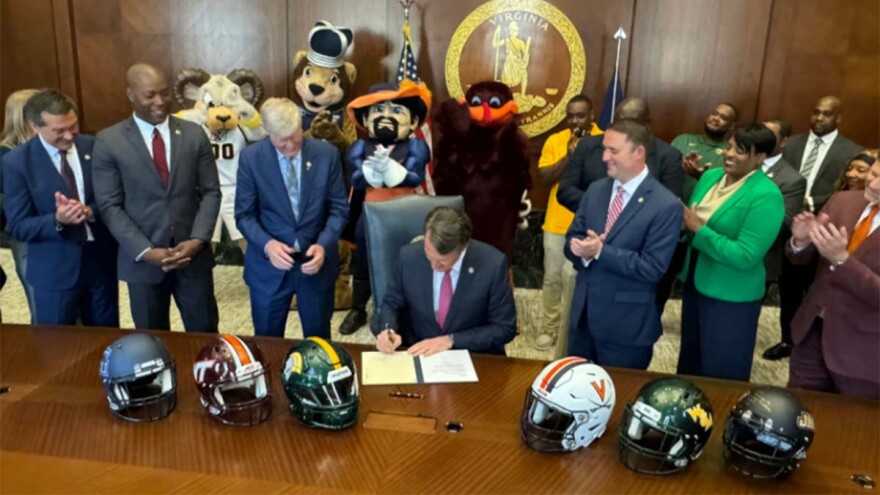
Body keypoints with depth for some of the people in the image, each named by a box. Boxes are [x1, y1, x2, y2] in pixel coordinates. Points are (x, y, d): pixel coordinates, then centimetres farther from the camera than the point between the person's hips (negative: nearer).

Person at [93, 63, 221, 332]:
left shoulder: (194, 134, 1)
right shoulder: (109, 141, -4)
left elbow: (211, 192, 2)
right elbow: (110, 206, -6)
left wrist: (197, 240, -12)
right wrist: (146, 251, -15)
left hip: (193, 254, 1)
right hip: (142, 259, -1)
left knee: (205, 334, 11)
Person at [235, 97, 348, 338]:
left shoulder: (327, 153, -6)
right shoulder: (251, 157, -8)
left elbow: (339, 208, -2)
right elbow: (244, 214, -4)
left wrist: (323, 245, -18)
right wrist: (267, 244, -22)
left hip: (317, 262, 1)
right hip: (269, 266, 0)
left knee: (318, 342, 16)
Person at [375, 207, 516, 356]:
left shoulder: (493, 264, -17)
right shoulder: (409, 256, -10)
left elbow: (504, 328, -9)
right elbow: (391, 304, 6)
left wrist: (450, 341, -17)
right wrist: (388, 330, -15)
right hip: (417, 353, 1)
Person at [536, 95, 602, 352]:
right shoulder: (555, 140, 2)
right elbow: (544, 178, -6)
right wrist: (568, 156, -16)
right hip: (556, 221, 3)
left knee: (573, 276, 0)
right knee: (552, 276, 11)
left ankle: (570, 331, 17)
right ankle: (549, 327, 26)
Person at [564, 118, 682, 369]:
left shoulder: (666, 206, -15)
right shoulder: (595, 190, 4)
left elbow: (652, 268, -19)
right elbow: (572, 239, 6)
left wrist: (600, 251, -24)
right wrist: (582, 249, -18)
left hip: (626, 325, -5)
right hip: (582, 314, 6)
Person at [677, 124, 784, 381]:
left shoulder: (765, 196, -19)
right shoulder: (710, 176, 2)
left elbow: (745, 257, -24)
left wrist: (699, 230, -23)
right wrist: (684, 224, -10)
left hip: (732, 297, -7)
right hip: (695, 283, 7)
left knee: (721, 374, 10)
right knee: (689, 361, 24)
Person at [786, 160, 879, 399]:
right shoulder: (843, 201, -1)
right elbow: (801, 258, 7)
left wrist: (841, 258, -33)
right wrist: (801, 241, -15)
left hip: (860, 352, -4)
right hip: (812, 330, 5)